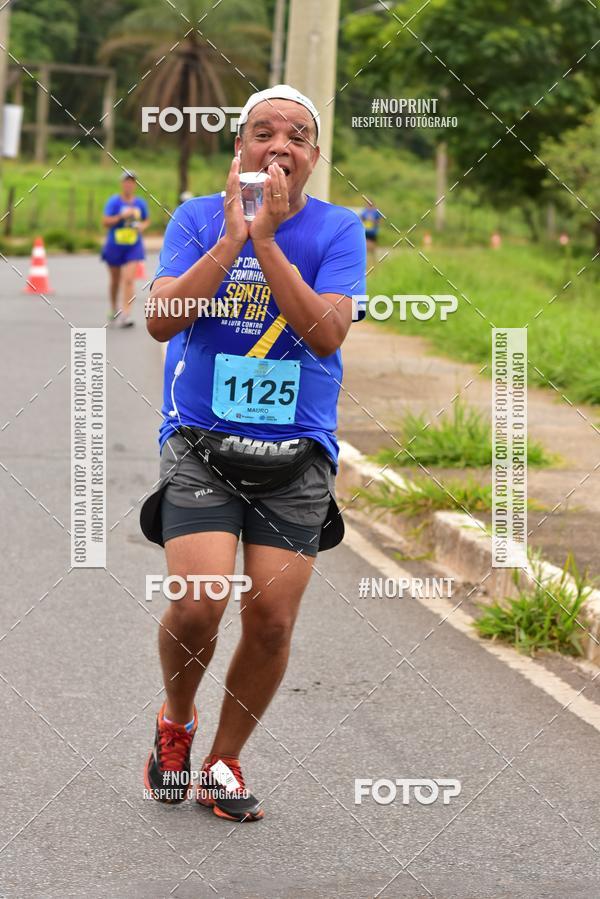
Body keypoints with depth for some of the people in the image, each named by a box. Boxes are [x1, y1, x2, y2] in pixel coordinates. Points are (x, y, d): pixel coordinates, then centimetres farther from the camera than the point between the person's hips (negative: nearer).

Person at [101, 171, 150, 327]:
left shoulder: (140, 203, 2)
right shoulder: (114, 201, -7)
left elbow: (146, 220, 17)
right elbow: (105, 222, -13)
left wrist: (142, 226, -5)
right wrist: (122, 216, -24)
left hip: (133, 247, 1)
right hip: (114, 246, 0)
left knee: (129, 279, -14)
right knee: (115, 280, 14)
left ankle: (125, 314, -17)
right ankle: (114, 309, 38)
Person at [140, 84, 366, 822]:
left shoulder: (338, 230, 1)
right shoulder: (197, 218, 2)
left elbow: (327, 334, -14)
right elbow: (161, 319, -11)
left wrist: (266, 241, -19)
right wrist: (229, 240, -17)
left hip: (296, 455, 1)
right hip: (200, 442, -1)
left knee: (271, 622, -2)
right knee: (197, 606, -16)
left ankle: (224, 761, 21)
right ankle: (175, 723, 16)